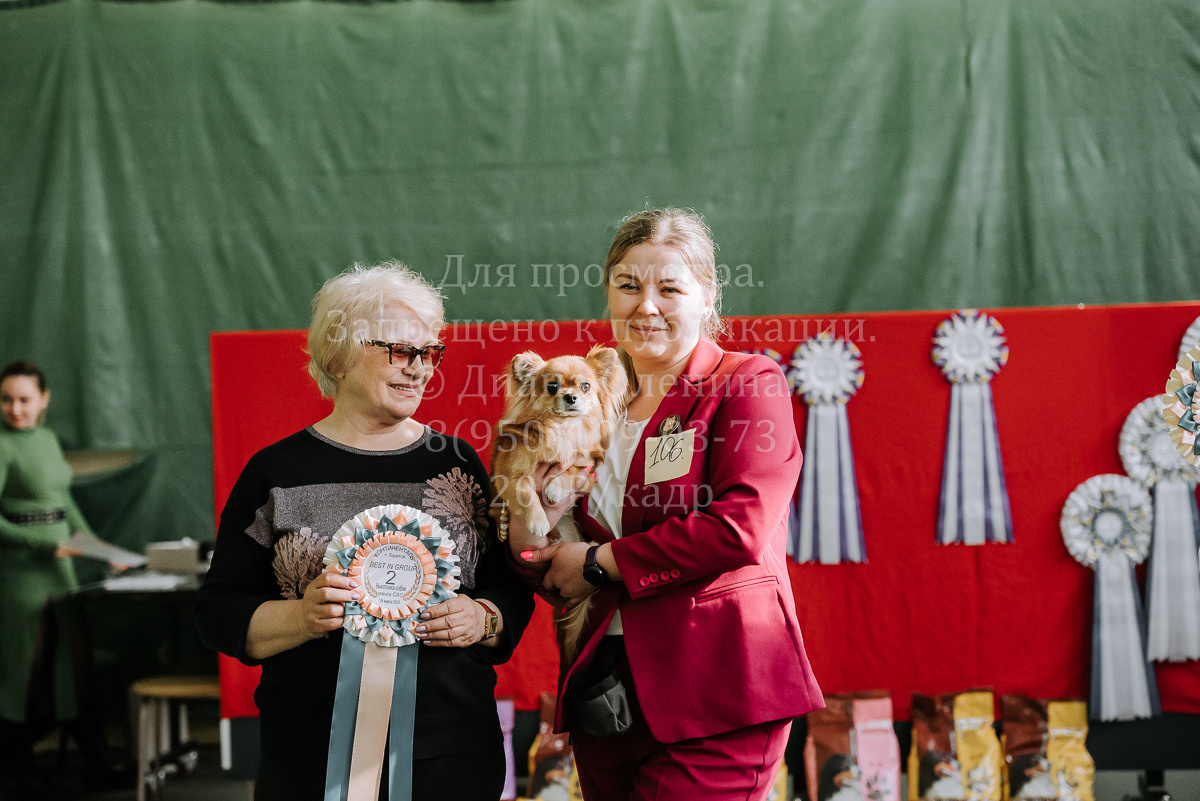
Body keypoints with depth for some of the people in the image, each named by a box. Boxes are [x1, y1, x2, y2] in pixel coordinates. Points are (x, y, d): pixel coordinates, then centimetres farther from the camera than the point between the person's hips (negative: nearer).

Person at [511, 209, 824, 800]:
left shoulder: (747, 383, -3)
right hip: (603, 690, 6)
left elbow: (740, 530, -17)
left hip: (713, 697, -6)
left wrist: (600, 563, -10)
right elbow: (559, 573, 17)